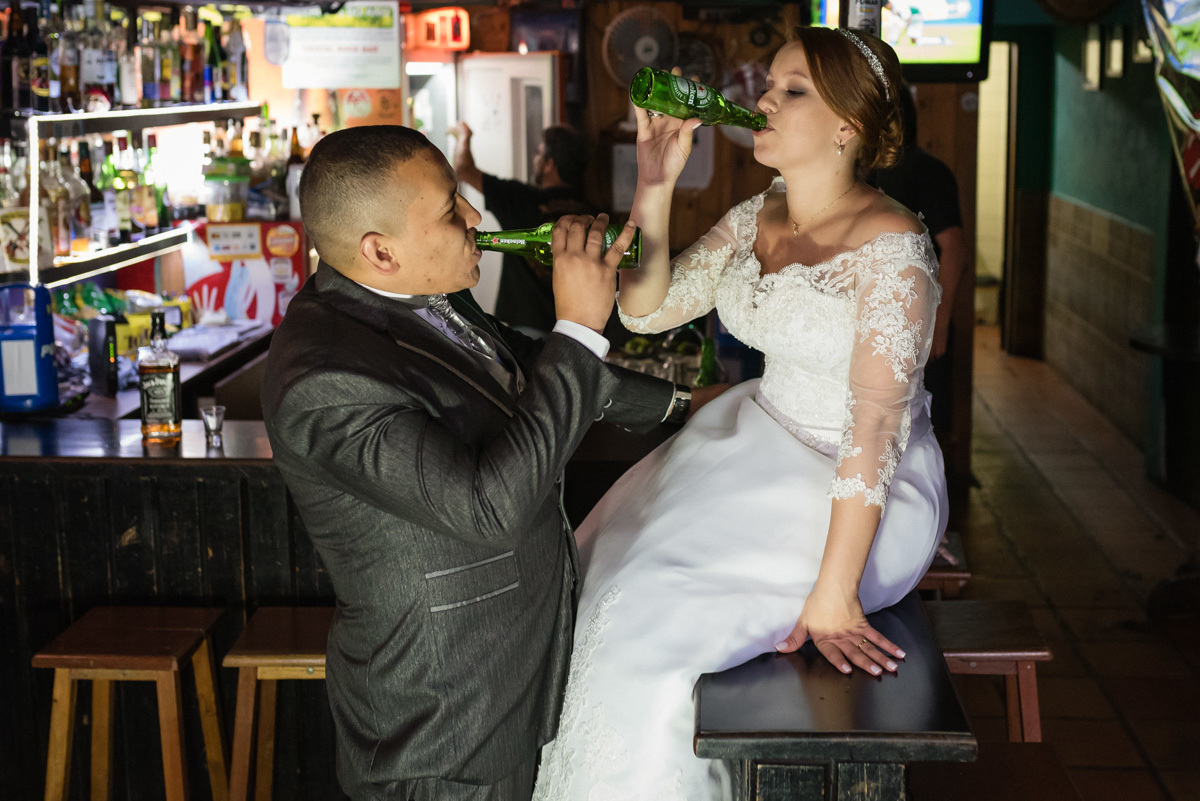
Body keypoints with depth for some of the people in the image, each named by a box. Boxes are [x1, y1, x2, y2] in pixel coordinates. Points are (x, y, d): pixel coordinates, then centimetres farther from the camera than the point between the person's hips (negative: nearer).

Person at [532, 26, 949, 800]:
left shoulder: (891, 248, -22)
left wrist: (832, 597, -29)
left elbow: (874, 428, -26)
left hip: (861, 496, -7)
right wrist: (655, 184, -10)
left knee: (655, 616, -14)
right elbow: (648, 310, 3)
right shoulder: (756, 220, 3)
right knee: (607, 570, -1)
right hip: (760, 446, 8)